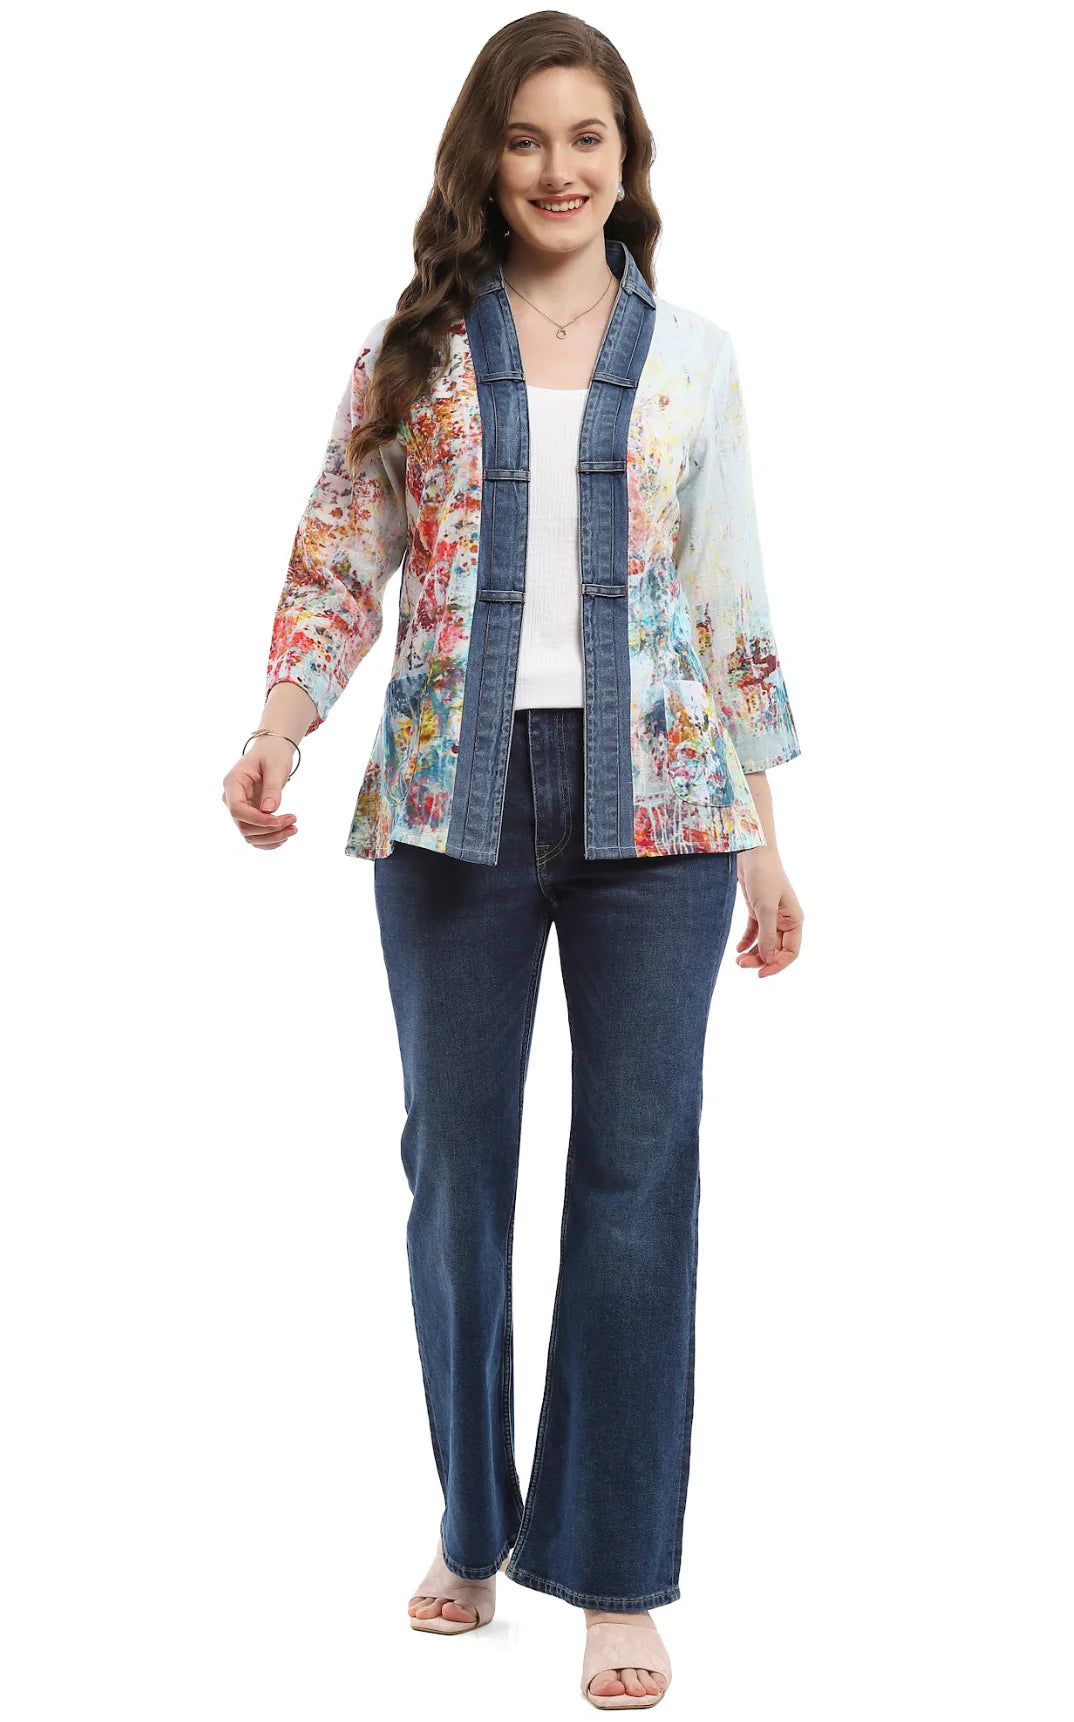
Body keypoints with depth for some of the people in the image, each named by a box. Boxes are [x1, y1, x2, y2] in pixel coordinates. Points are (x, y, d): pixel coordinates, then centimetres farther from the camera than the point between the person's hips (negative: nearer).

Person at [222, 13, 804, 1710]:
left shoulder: (693, 354, 9)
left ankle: (619, 1580, 8)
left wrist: (764, 837, 7)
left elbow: (732, 598, 9)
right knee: (455, 1159, 9)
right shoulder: (412, 348, 7)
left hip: (658, 801, 0)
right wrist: (280, 726, -16)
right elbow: (339, 559, 3)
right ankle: (475, 1527, 26)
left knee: (638, 1170, -2)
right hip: (454, 797, 1)